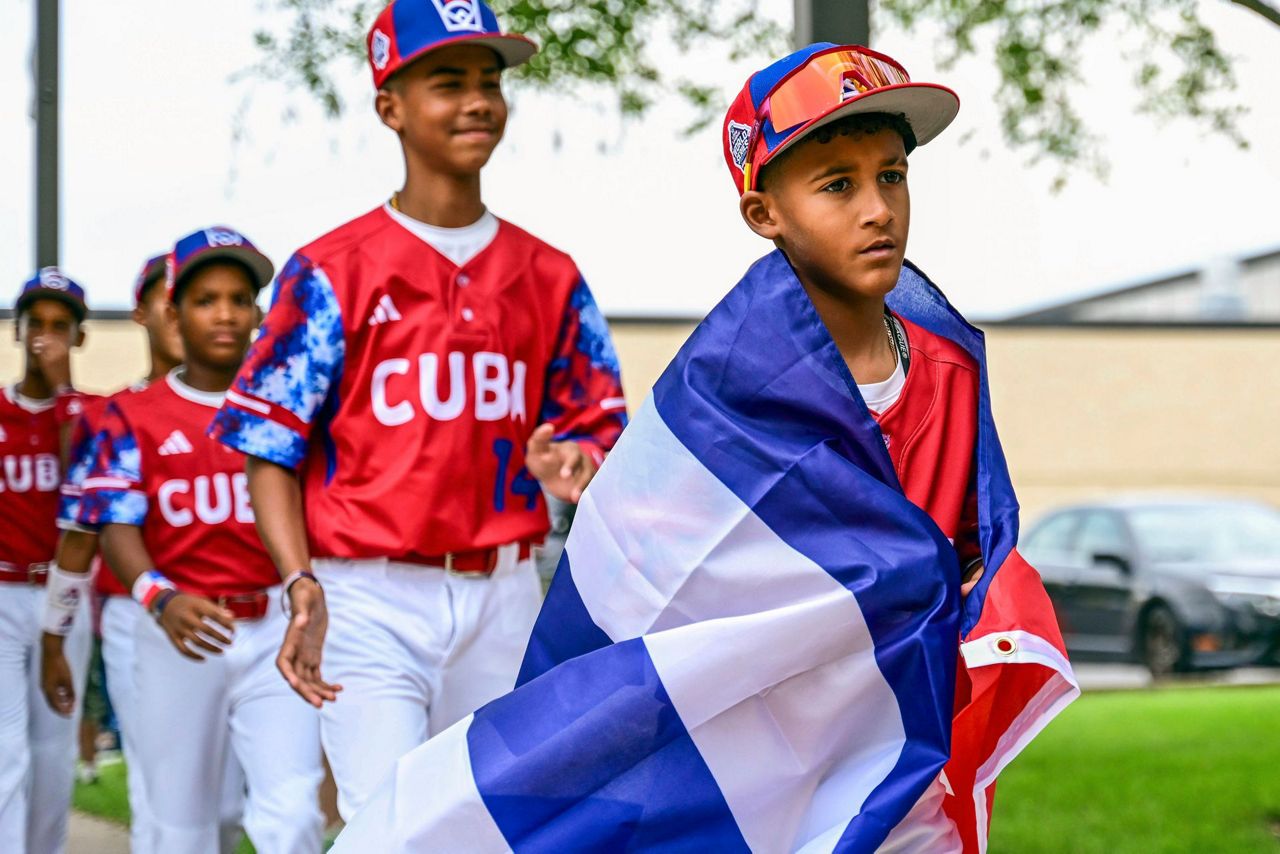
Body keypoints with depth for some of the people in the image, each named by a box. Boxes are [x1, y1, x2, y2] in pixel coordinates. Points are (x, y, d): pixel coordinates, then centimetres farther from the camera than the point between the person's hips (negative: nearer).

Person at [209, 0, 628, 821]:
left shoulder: (550, 277, 10)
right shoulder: (332, 271, -3)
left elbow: (598, 423, 15)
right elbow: (271, 449, -5)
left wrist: (571, 462, -10)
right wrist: (301, 584, -20)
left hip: (504, 594, 5)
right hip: (372, 598, -4)